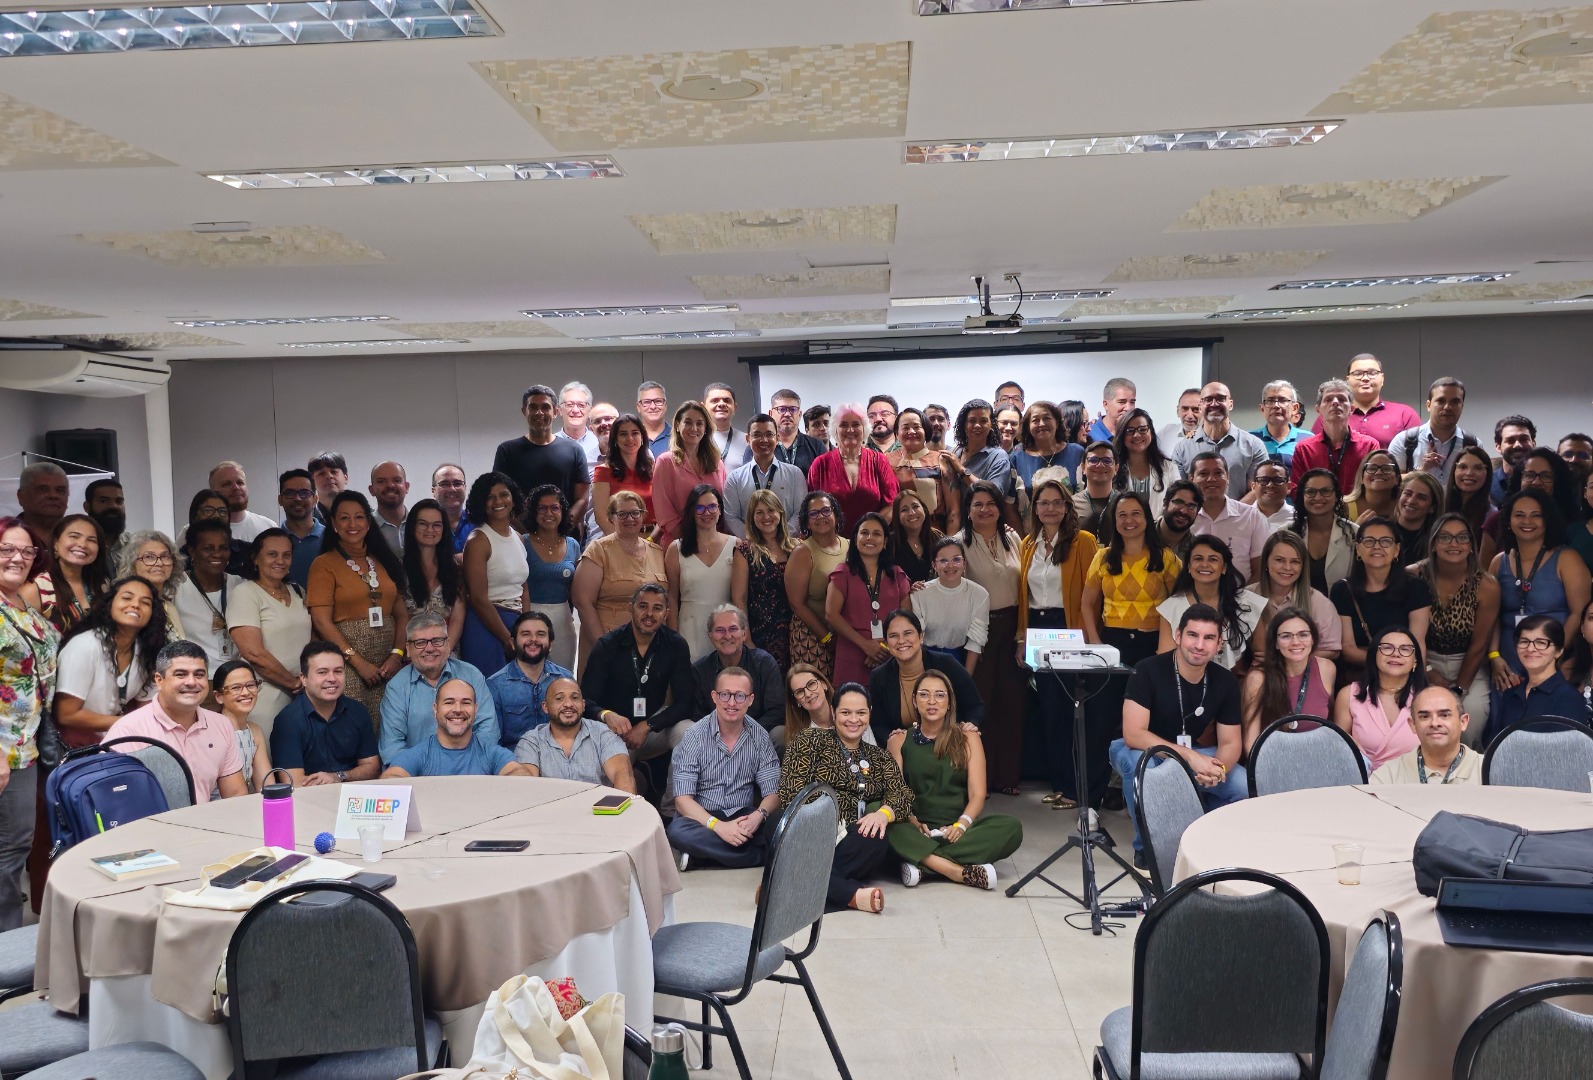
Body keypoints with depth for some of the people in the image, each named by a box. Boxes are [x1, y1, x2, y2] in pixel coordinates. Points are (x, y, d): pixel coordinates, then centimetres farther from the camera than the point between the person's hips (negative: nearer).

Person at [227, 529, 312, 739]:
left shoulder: (296, 593, 14)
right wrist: (295, 682, -9)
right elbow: (254, 653, -15)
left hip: (301, 696, 6)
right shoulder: (245, 593, -7)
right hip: (265, 696, -6)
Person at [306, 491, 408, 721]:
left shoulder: (384, 561, 14)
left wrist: (397, 655, -6)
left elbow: (402, 613, 9)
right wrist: (358, 662, -12)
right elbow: (321, 622, -7)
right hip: (345, 665, -4)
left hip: (388, 664, 4)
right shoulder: (324, 564, 1)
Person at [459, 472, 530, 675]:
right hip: (486, 625, -6)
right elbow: (478, 598, -13)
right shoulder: (478, 541, -9)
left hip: (516, 624, 7)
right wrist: (508, 639, -13)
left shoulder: (518, 538, 12)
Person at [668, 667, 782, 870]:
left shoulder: (759, 737, 1)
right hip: (703, 819, -1)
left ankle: (700, 854, -18)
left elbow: (772, 792, -1)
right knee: (677, 831, -36)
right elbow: (683, 799, -13)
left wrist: (758, 816, -24)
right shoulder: (695, 736, -7)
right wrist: (717, 825, -29)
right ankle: (762, 855, -24)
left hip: (744, 818, 1)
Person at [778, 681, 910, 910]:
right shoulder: (811, 741, 10)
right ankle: (853, 894, -39)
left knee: (876, 840, -33)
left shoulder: (879, 758, 21)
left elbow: (902, 796, 7)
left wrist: (883, 813, -16)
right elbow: (791, 792, -1)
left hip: (854, 838, 3)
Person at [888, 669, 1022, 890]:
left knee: (1011, 827, -27)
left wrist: (961, 825, -19)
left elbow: (977, 794, 1)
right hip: (917, 830, -1)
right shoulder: (900, 739, 11)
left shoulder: (968, 739, 11)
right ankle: (961, 872, -37)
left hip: (957, 829, 1)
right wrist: (911, 820, -21)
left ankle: (922, 863, -32)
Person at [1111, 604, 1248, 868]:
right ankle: (1146, 848, -15)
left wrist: (1218, 768, -30)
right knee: (1138, 763, -39)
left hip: (1196, 754, 4)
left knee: (1245, 786, -20)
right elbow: (1133, 734, -30)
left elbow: (1230, 742, -6)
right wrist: (1189, 756, -39)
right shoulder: (1148, 671, -24)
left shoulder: (1225, 681, -9)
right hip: (1142, 751, -4)